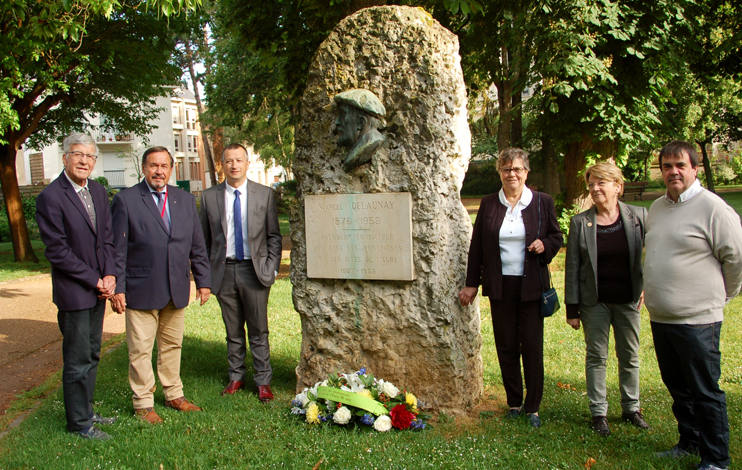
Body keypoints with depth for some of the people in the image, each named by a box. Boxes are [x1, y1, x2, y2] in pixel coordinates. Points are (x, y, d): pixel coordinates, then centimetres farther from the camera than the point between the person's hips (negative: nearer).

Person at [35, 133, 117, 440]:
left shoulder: (98, 192, 8)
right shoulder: (51, 197, -14)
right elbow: (57, 251, -15)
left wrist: (109, 274, -2)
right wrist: (94, 280, -13)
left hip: (98, 288, 7)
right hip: (73, 291, -7)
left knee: (91, 356, 17)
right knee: (78, 362, 3)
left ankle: (86, 411, 31)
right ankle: (79, 423, 17)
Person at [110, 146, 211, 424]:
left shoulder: (185, 200, 10)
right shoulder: (126, 200, -3)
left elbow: (197, 245, 13)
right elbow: (118, 249, -5)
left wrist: (203, 281, 10)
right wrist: (118, 288, -9)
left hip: (177, 288, 4)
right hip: (141, 290, -4)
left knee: (172, 345, 15)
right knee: (140, 350, 3)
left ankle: (174, 395, 29)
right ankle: (143, 404, 17)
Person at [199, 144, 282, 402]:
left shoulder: (265, 194, 2)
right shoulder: (209, 197, 4)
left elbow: (273, 236, 5)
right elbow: (204, 239, 8)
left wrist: (271, 268, -3)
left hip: (254, 270, -1)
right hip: (224, 271, 1)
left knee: (259, 330, 4)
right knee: (233, 331, 11)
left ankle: (263, 382, 14)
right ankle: (236, 377, 25)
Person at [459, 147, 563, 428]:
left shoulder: (543, 202, 2)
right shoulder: (488, 204, 5)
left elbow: (557, 237, 10)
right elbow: (477, 246, 7)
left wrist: (545, 245, -13)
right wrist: (472, 284, 6)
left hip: (531, 284, -1)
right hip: (499, 285, 1)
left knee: (532, 346, 2)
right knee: (506, 346, 8)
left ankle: (533, 407, 15)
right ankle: (514, 403, 22)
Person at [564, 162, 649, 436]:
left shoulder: (639, 217, -4)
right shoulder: (580, 222, -4)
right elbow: (572, 268, -3)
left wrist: (647, 286, -1)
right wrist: (572, 308, -5)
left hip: (628, 300, 1)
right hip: (595, 302, -1)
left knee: (630, 356, 13)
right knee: (596, 357, 7)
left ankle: (631, 408, 29)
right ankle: (598, 412, 19)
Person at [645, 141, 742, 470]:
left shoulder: (712, 208, -12)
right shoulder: (657, 208, 11)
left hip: (697, 320, -7)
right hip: (660, 318, 7)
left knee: (705, 393, 3)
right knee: (677, 389, 19)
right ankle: (689, 442, 36)